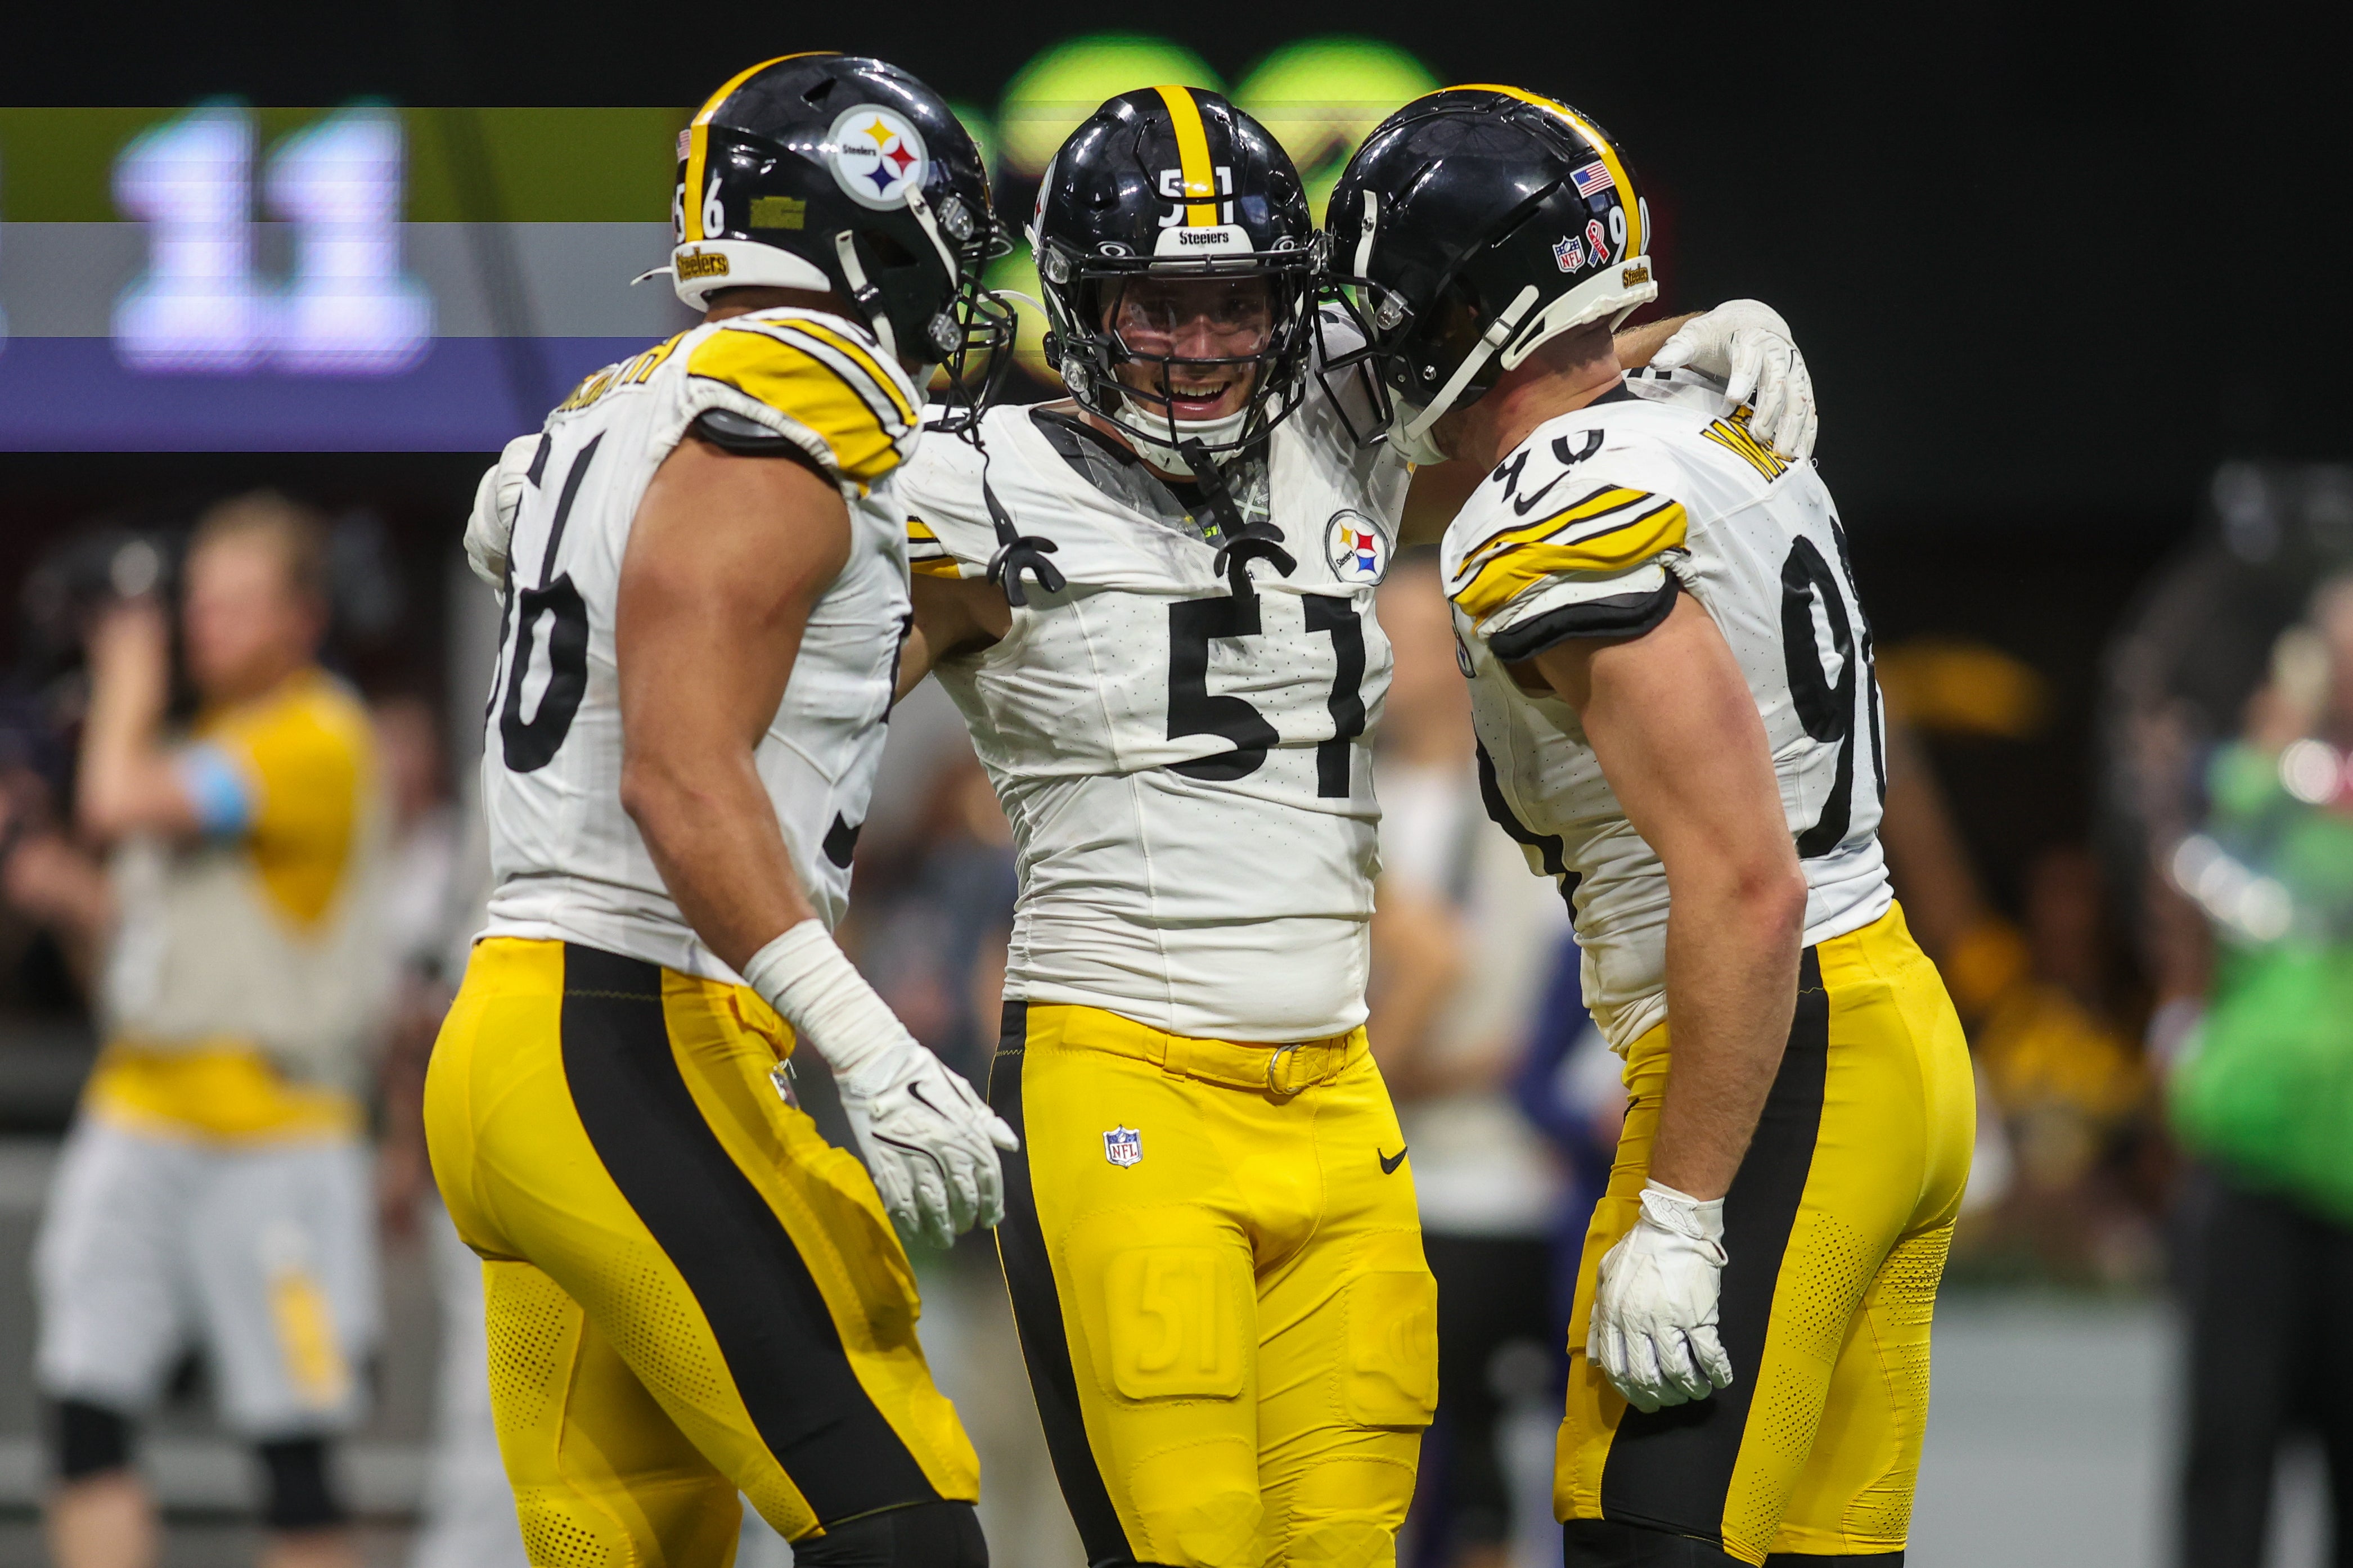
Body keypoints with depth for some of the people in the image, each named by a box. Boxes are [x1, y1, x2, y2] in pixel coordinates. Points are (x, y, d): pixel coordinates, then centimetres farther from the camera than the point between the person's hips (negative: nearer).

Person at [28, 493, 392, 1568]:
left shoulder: (318, 739, -10)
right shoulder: (201, 744, 18)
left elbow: (121, 803, -21)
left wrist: (130, 685, -4)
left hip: (268, 1126, -8)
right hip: (137, 1116, 8)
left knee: (292, 1443, -3)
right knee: (87, 1415, -5)